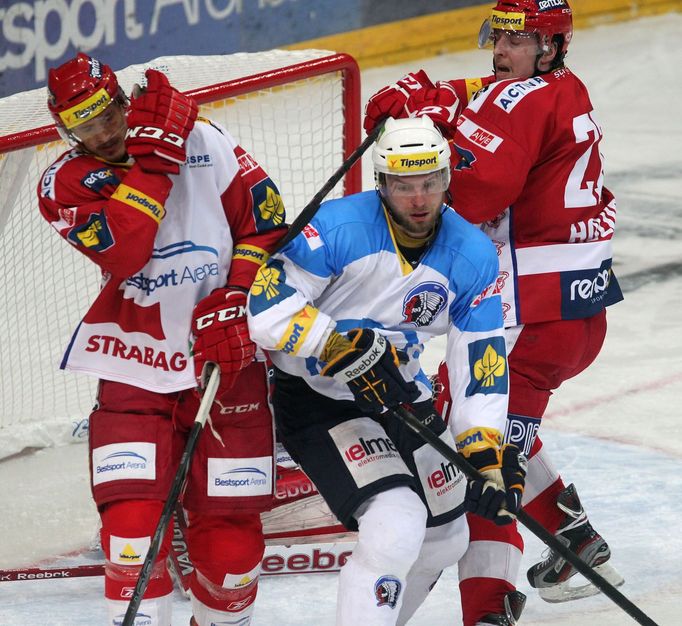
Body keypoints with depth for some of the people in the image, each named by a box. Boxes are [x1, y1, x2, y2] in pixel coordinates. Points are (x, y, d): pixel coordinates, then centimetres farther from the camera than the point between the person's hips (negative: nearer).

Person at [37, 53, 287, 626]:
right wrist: (153, 156, -22)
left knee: (229, 529, 0)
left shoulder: (204, 142, -3)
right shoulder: (63, 184, -4)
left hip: (226, 353, 0)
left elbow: (266, 223, 0)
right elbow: (121, 252, -21)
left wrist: (237, 303, -12)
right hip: (134, 362, 0)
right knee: (132, 523, -16)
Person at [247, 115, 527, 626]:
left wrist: (488, 451, -13)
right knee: (396, 525, -25)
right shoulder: (341, 227, -23)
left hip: (398, 395, 7)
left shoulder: (472, 255, -8)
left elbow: (479, 358, -5)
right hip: (316, 397, -7)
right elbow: (267, 309, -27)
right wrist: (346, 349, -33)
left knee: (446, 539, 18)